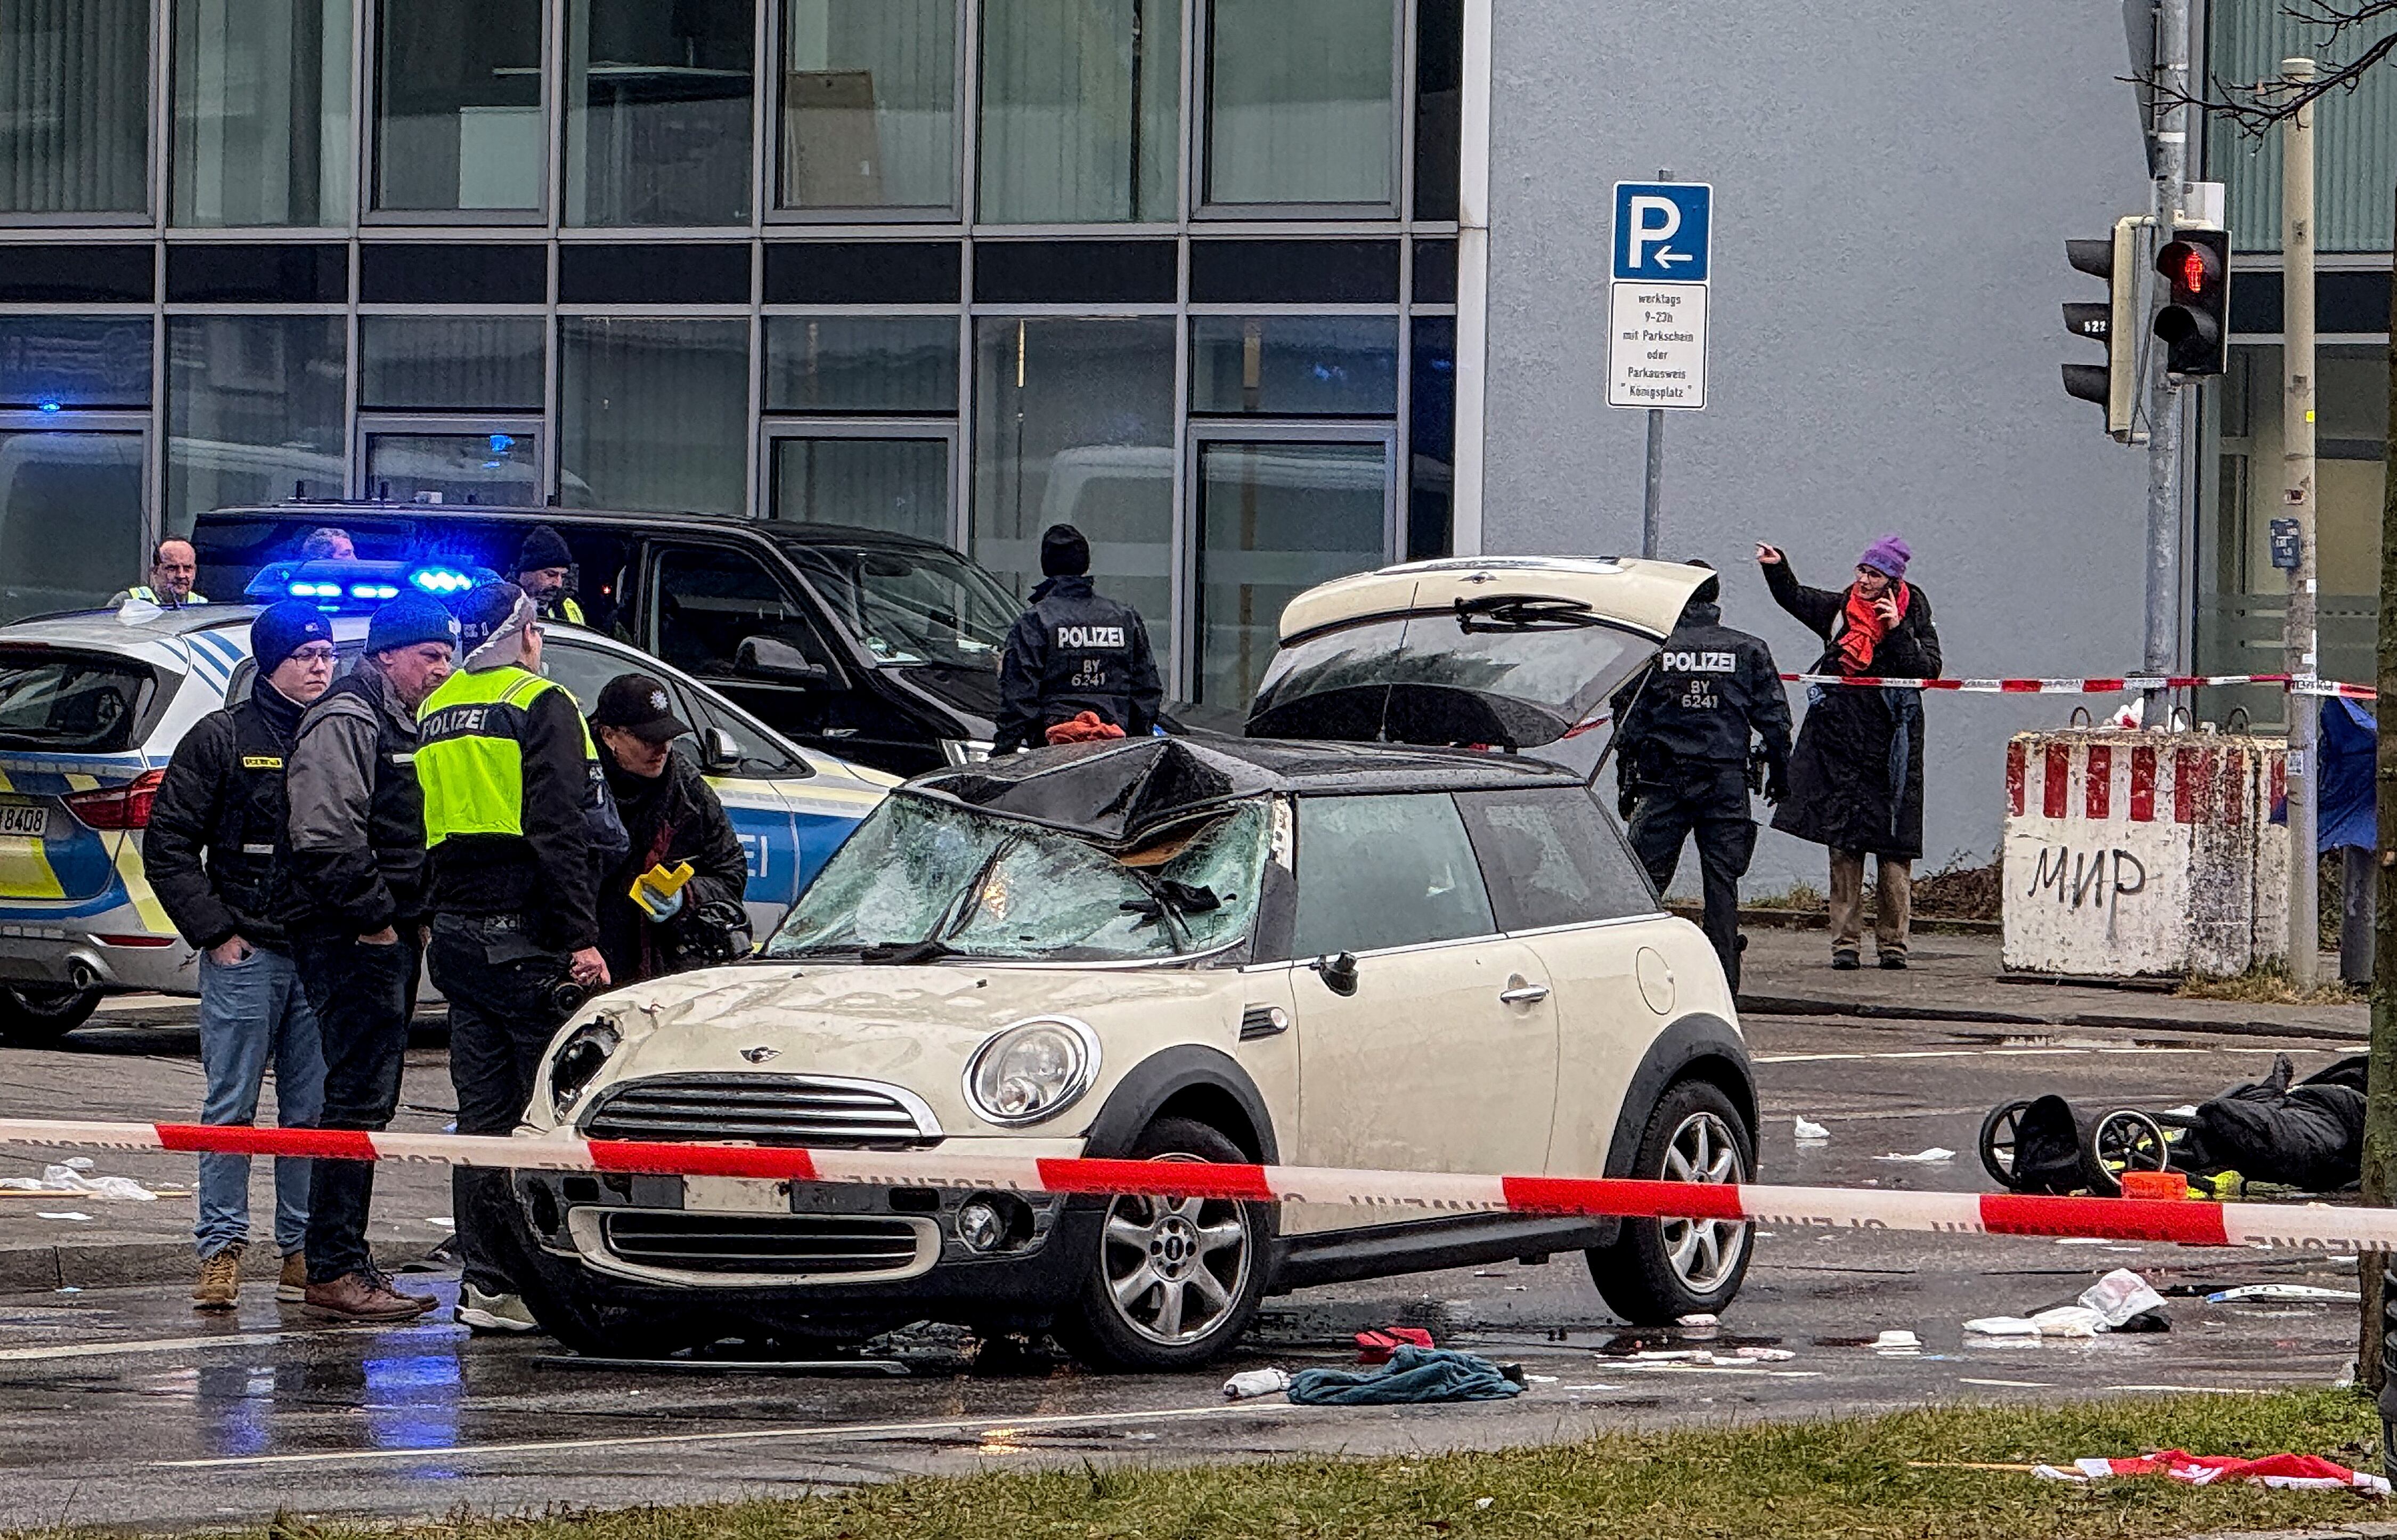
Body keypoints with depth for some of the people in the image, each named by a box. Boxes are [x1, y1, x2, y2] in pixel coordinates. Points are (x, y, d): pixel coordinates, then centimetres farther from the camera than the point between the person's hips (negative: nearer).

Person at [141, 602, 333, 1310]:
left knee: (313, 1110, 5)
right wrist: (214, 930, -7)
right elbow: (168, 844, -1)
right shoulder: (223, 738, 0)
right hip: (244, 956, -3)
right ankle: (221, 1251, 1)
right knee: (232, 1108, -2)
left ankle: (303, 1251, 11)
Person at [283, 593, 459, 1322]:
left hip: (390, 938, 10)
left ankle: (345, 1264, 18)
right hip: (352, 940, -10)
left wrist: (416, 919, 16)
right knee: (359, 1100, -11)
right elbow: (327, 838, -23)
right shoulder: (346, 722, -12)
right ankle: (335, 1271, -11)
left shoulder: (405, 727, 21)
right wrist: (375, 919, -18)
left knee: (369, 1099, 12)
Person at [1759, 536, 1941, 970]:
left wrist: (1898, 632, -18)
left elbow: (1929, 670, -10)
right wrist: (1777, 568, -7)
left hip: (1891, 747, -3)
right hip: (1840, 744, 3)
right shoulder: (1840, 609, 11)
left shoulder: (1914, 621, 1)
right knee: (1844, 845, 1)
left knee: (1894, 851, -3)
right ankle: (1845, 942, 3)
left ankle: (1892, 942, 3)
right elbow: (1794, 598, 10)